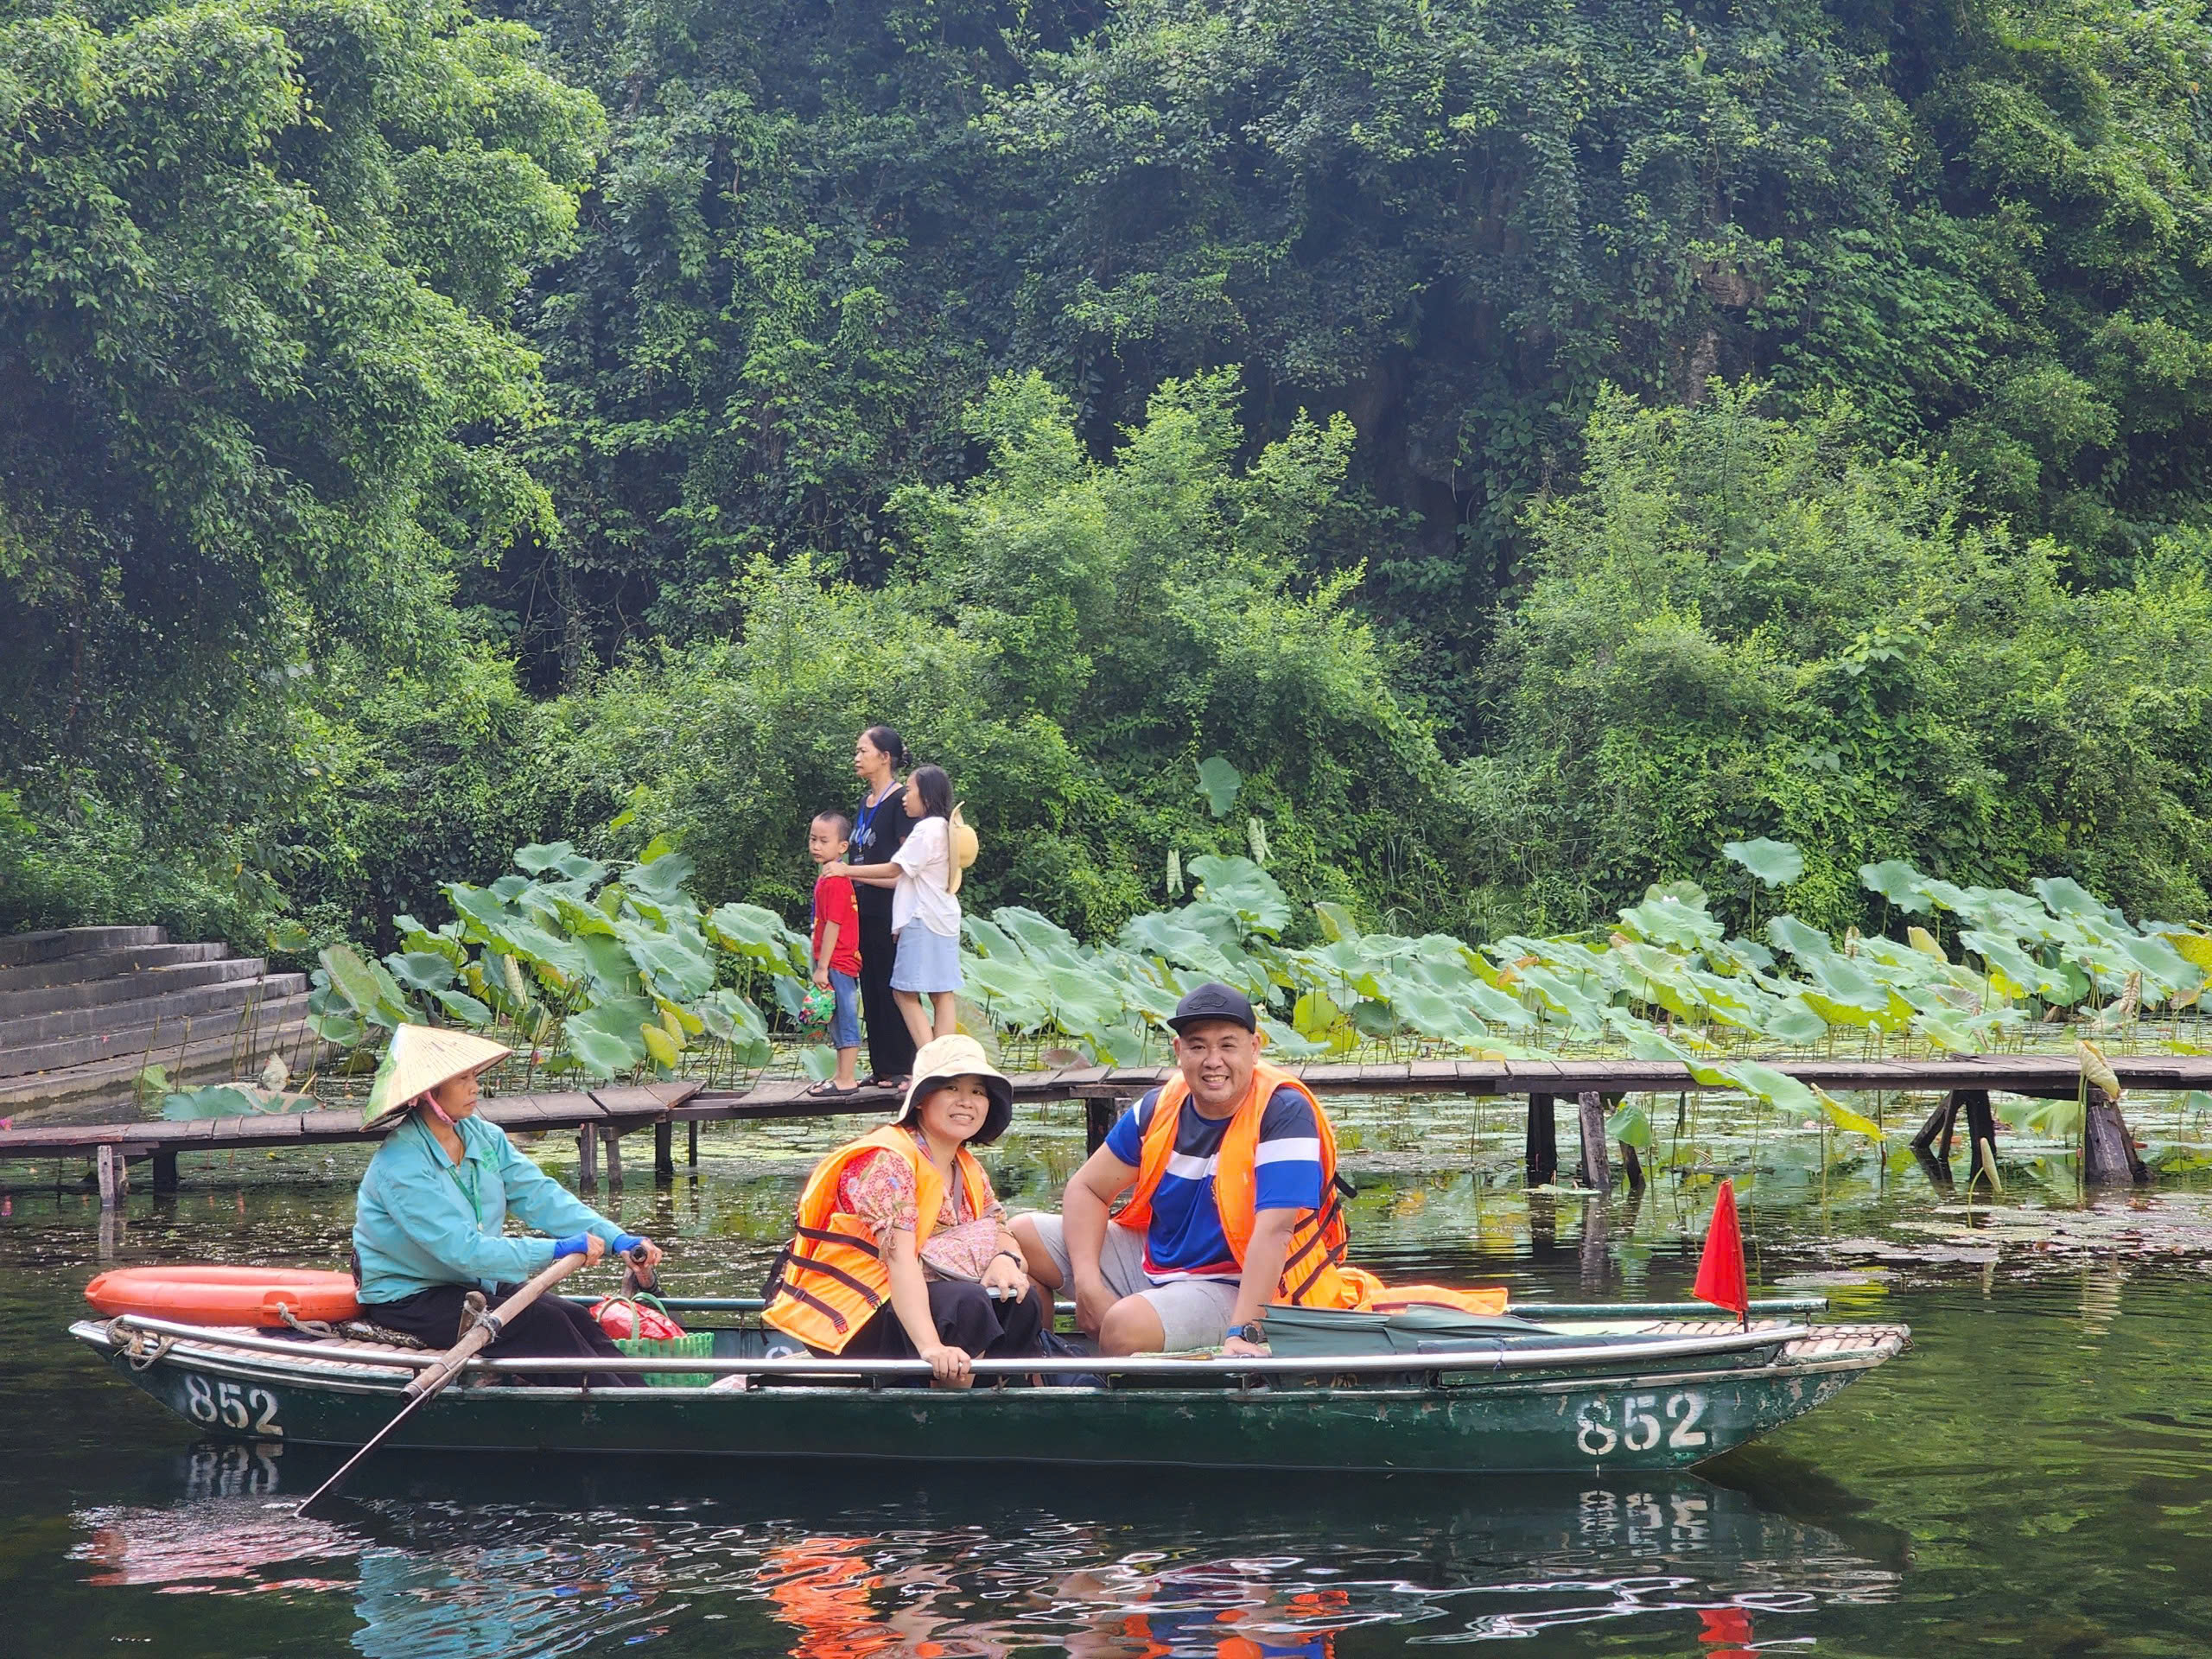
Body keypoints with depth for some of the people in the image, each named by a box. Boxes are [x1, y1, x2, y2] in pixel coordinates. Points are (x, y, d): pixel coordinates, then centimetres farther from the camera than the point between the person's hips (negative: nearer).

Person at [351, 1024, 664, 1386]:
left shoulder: (484, 1137, 2)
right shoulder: (399, 1166, -23)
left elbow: (537, 1194, -2)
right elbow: (462, 1250, -29)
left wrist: (615, 1238, -15)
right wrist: (556, 1250, -31)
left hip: (476, 1283, 8)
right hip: (408, 1300, -8)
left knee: (576, 1318, -11)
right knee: (544, 1325, -21)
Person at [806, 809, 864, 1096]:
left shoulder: (834, 881, -17)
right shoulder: (827, 879, 14)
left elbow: (833, 925, -20)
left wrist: (822, 967, -20)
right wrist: (822, 965, 21)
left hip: (837, 964, -10)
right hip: (840, 965, 10)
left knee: (845, 1022, -5)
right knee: (839, 1025, 16)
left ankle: (846, 1081, -2)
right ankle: (842, 1077, 23)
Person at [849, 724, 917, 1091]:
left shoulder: (900, 800, -10)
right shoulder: (866, 803, 16)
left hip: (890, 907, -9)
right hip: (865, 908, 9)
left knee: (893, 988, -6)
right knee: (871, 988, 9)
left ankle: (901, 1067, -3)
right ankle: (881, 1067, 14)